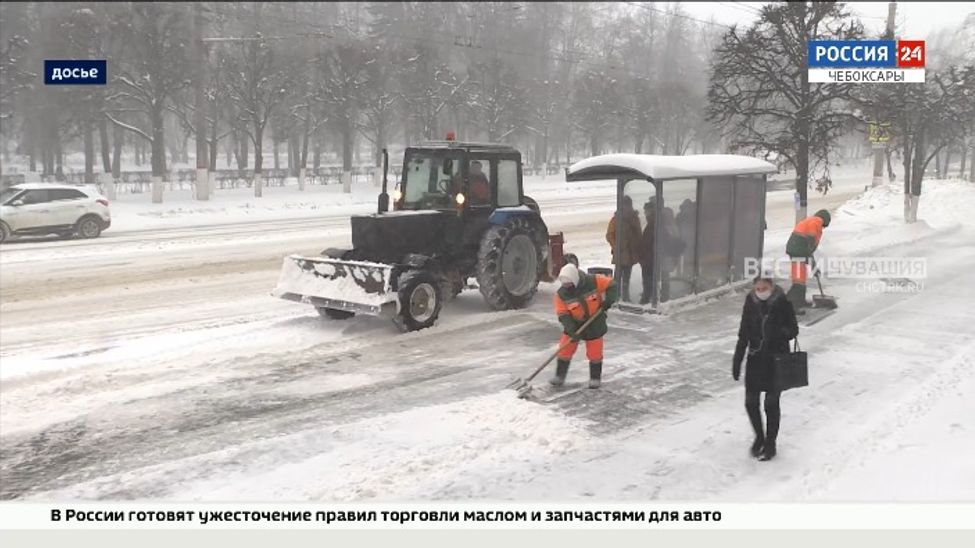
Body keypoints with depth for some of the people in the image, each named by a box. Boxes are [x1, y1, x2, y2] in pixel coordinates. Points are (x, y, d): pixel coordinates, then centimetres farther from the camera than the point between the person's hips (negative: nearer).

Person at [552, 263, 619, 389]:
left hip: (595, 324, -1)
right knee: (565, 350, 1)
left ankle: (595, 378, 25)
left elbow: (611, 285, -9)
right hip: (574, 324, 1)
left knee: (594, 353, 6)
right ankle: (560, 376, 17)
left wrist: (609, 300, -23)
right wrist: (571, 330, -26)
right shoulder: (561, 294, -17)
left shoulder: (593, 281, -21)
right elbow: (562, 314, -16)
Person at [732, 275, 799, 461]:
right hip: (755, 358, 3)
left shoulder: (783, 303, -10)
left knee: (771, 403, 4)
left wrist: (779, 333, -26)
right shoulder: (750, 304, -1)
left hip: (777, 359, -3)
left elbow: (794, 330, -3)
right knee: (750, 402, 4)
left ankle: (770, 443, 20)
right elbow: (743, 335, 6)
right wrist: (737, 362, 5)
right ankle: (759, 437, 28)